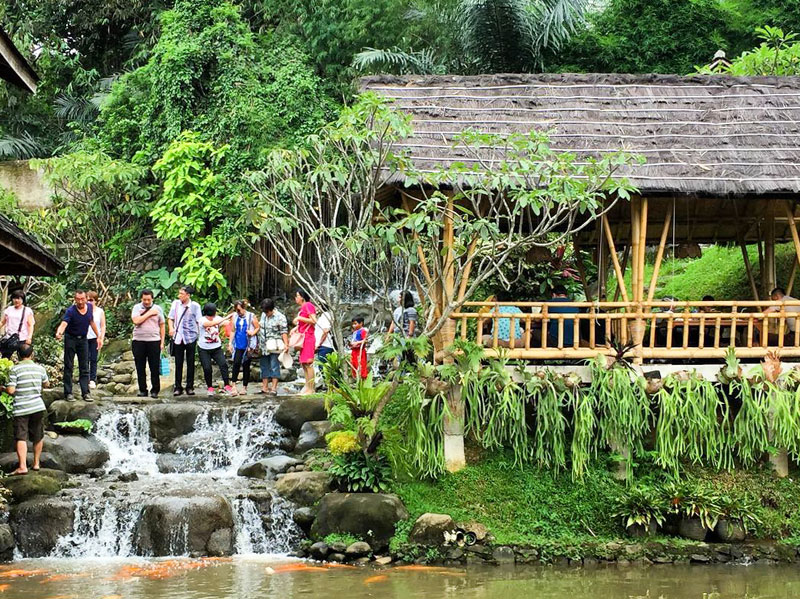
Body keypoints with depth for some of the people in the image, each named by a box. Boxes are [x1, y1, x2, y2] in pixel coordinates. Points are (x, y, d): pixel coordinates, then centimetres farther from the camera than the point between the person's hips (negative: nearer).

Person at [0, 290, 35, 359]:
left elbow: (30, 325, -1)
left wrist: (29, 337, -13)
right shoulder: (8, 310, 15)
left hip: (22, 339, -3)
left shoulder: (27, 311, 5)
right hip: (8, 337, 4)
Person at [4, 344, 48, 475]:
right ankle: (36, 463, 25)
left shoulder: (15, 369, -9)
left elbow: (11, 390, -13)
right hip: (38, 407, 4)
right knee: (38, 437, 17)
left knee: (21, 438, -6)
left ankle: (22, 466, -16)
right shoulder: (40, 368, 4)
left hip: (21, 409, -4)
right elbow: (46, 384, 20)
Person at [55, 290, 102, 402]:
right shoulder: (71, 311, -23)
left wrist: (99, 336, 11)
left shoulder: (89, 307, -6)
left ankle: (85, 392, 6)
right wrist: (59, 333, -59)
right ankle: (68, 393, 4)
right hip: (70, 339, -4)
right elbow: (63, 324, -38)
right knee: (68, 367, 0)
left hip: (83, 339, 4)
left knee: (84, 367, 4)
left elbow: (92, 322, 10)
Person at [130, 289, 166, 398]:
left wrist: (162, 342, 4)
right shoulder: (137, 308, 5)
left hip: (154, 341, 0)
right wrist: (149, 313, -8)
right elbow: (136, 321, -12)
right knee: (140, 368, 4)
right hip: (138, 341, 0)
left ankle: (155, 390, 7)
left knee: (155, 368, -1)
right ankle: (142, 390, 12)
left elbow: (162, 326, 10)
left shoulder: (158, 309, 8)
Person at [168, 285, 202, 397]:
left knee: (190, 363, 5)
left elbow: (199, 321, 2)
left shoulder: (195, 306, -1)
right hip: (178, 337, 2)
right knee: (178, 363, 4)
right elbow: (170, 317, 11)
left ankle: (190, 387, 12)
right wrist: (171, 328, -6)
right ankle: (178, 387, 8)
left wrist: (200, 335, -5)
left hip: (191, 337, -2)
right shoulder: (175, 303, 5)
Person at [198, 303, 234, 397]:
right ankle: (210, 388, 15)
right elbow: (212, 323, -34)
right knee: (207, 368, -5)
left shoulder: (217, 318, -2)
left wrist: (231, 317, -25)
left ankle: (227, 385, -8)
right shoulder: (202, 320, -15)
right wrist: (226, 318, -36)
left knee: (223, 364, -14)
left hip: (216, 347, 3)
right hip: (204, 349, -3)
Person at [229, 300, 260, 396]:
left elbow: (258, 328, 3)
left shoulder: (251, 316, -1)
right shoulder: (235, 317, 8)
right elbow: (233, 331, 14)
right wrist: (230, 343, 8)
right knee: (236, 363, -14)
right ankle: (233, 385, -10)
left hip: (248, 344, -2)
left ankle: (244, 387, 12)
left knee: (246, 365, 4)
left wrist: (253, 333, -17)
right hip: (238, 344, 2)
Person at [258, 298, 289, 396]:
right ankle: (265, 387, 15)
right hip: (264, 347, 7)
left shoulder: (280, 317, -11)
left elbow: (284, 332, -11)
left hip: (274, 347, -7)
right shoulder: (263, 315, 10)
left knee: (274, 367, -6)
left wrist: (286, 344, -20)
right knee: (264, 367, 10)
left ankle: (273, 388, -5)